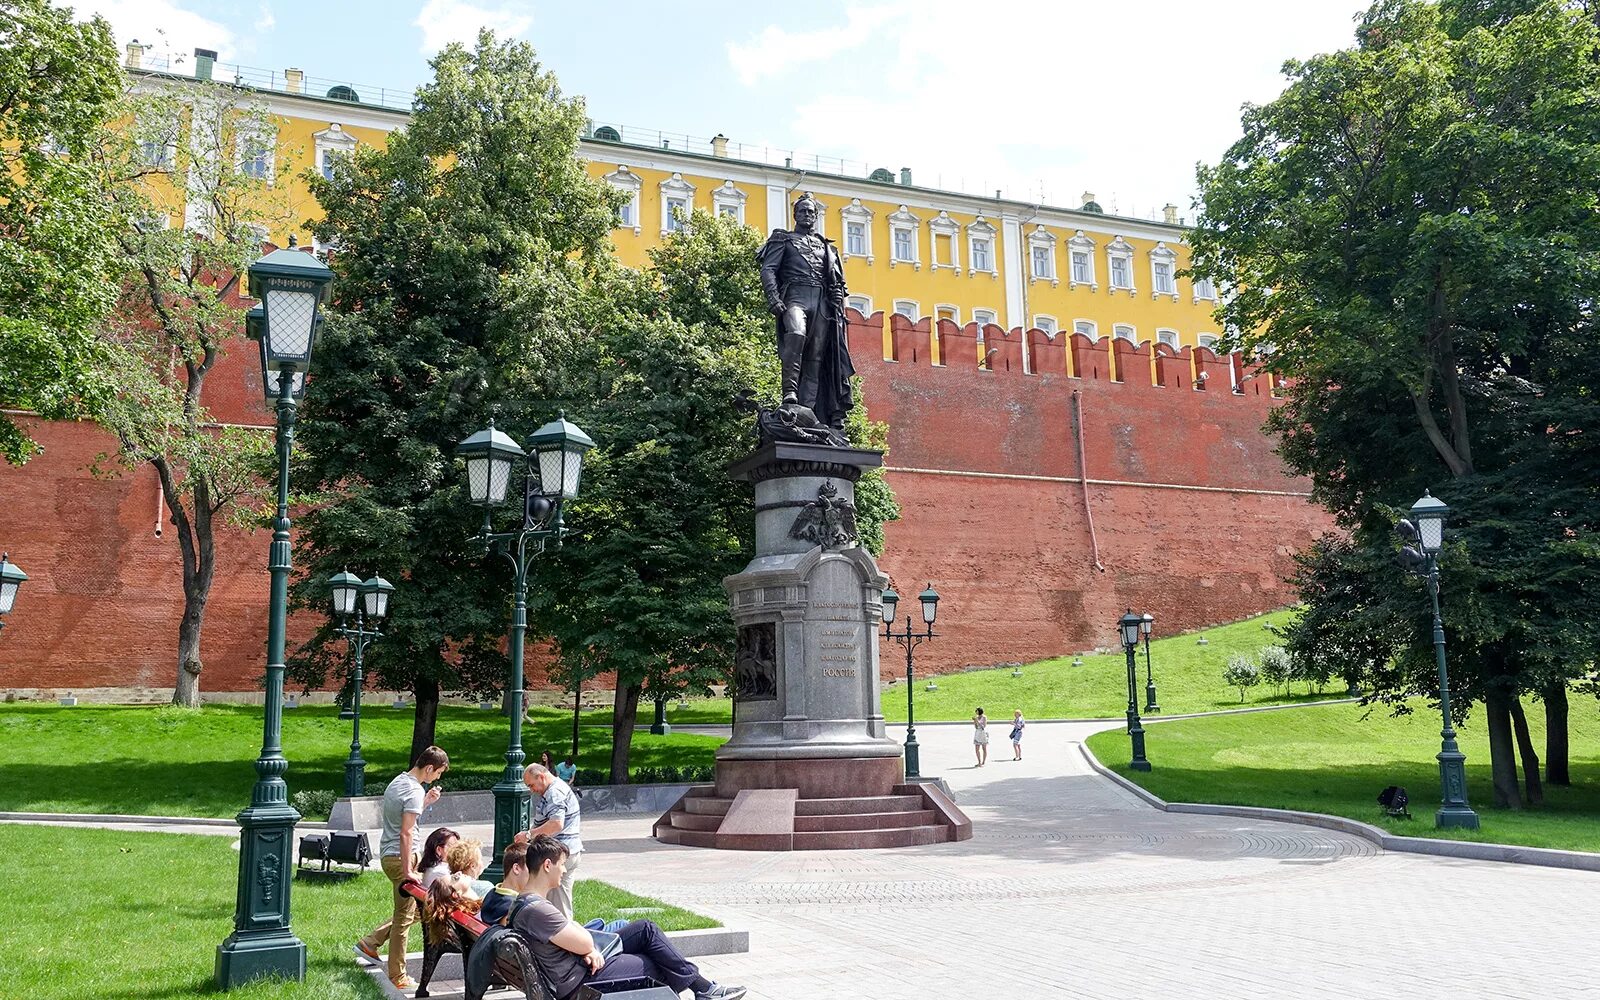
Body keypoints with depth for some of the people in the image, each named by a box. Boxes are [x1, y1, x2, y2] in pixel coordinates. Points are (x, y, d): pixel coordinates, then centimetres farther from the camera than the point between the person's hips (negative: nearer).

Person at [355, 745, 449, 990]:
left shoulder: (398, 781, 12)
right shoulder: (414, 791, -17)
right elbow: (406, 833, -21)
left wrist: (425, 802, 15)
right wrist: (407, 871, -20)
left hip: (387, 855, 9)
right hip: (400, 857, -9)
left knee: (415, 908, 18)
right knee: (404, 917, 0)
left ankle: (370, 943, 20)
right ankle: (398, 978, 7)